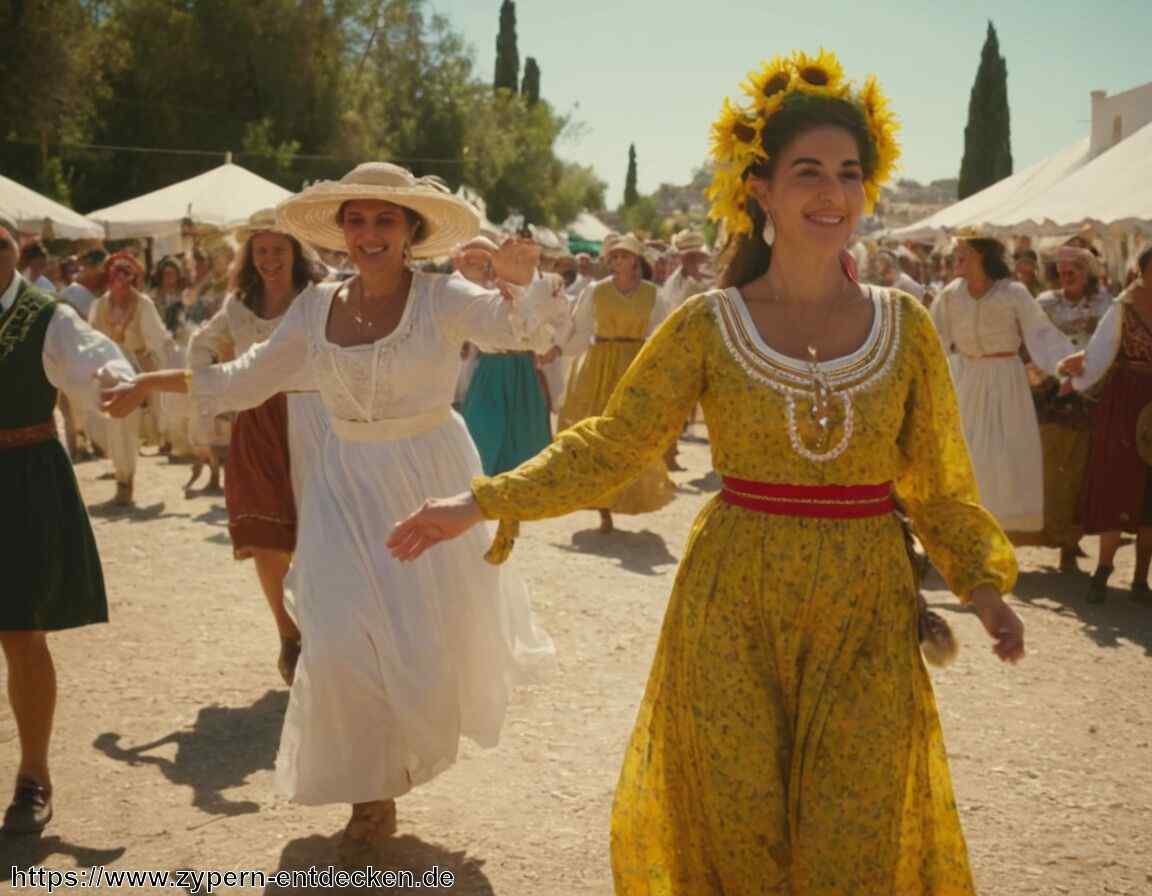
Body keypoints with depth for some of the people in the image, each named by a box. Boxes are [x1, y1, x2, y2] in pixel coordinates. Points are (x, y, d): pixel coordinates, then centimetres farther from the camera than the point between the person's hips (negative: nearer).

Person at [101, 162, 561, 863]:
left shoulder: (444, 299, -13)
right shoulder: (317, 308, -1)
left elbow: (526, 330, -29)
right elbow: (248, 379, 11)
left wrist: (522, 281, -50)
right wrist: (156, 381, 10)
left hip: (429, 477, -3)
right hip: (347, 484, 3)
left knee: (431, 637, 6)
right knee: (344, 643, -4)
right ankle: (373, 795, 16)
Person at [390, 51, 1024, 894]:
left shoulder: (904, 325, -1)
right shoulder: (707, 326, -5)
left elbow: (939, 483, 7)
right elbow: (609, 446, -1)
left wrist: (984, 584, -5)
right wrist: (479, 504, -6)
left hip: (867, 613, 1)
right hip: (734, 606, -1)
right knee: (735, 825, 6)